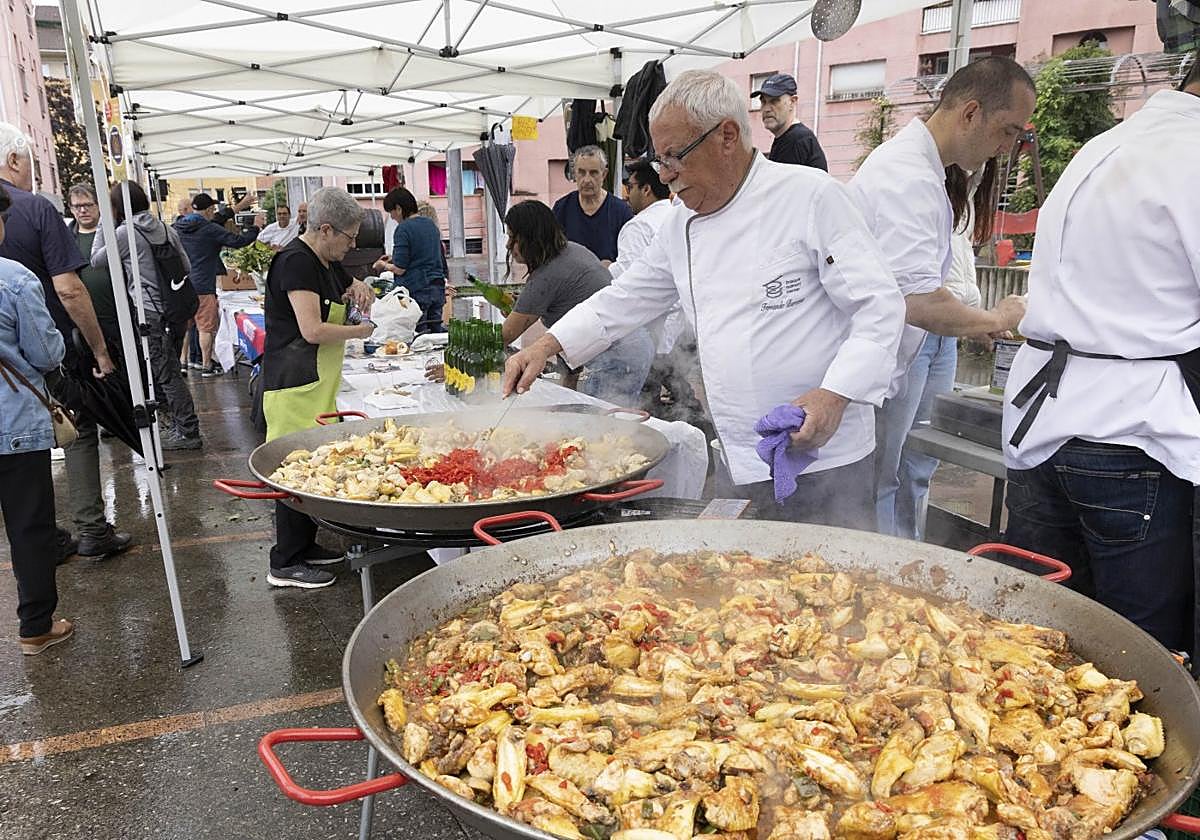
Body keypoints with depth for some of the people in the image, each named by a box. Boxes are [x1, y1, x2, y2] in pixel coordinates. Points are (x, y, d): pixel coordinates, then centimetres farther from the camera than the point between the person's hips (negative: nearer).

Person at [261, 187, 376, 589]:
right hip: (295, 387, -10)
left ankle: (305, 546, 28)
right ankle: (286, 564, 5)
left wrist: (359, 289, 11)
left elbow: (354, 286, 35)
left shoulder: (325, 263, 15)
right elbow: (313, 330, -23)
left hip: (316, 387, 10)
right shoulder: (296, 262, -15)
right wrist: (360, 331, -7)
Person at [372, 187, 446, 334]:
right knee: (436, 333, 10)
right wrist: (394, 259, 28)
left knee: (418, 335, 0)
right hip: (438, 289, 7)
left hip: (417, 290, -7)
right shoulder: (431, 224, 11)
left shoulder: (403, 229, -11)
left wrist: (384, 265, 7)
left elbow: (399, 269, -13)